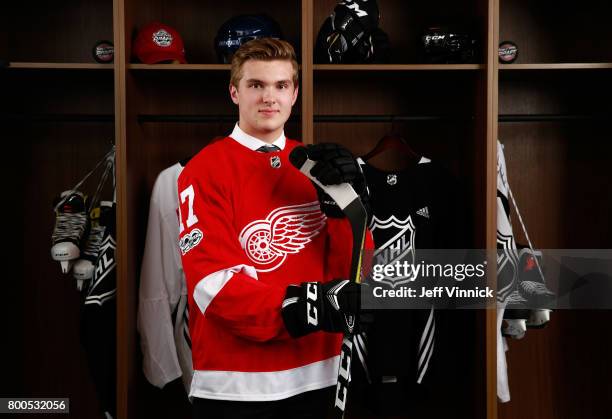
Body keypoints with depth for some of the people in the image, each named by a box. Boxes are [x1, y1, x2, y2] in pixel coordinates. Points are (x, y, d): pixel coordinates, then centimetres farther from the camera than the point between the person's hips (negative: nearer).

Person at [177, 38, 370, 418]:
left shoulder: (316, 167, 6)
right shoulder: (205, 171, -9)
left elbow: (353, 269, 1)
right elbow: (213, 284, -16)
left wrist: (344, 202, -13)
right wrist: (299, 306, -25)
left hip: (314, 374, 5)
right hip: (233, 382, -4)